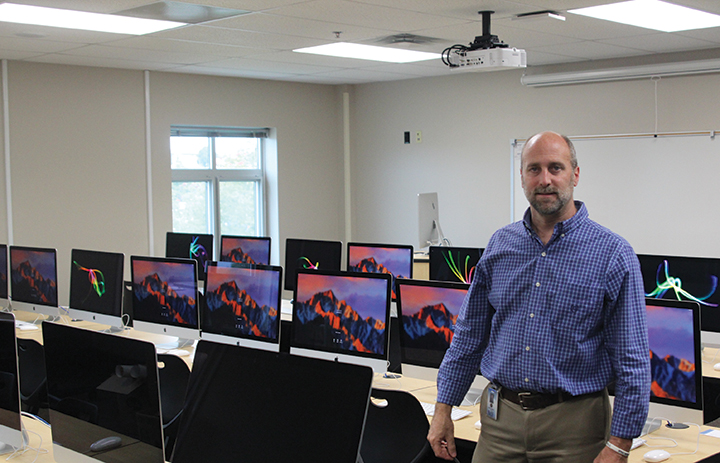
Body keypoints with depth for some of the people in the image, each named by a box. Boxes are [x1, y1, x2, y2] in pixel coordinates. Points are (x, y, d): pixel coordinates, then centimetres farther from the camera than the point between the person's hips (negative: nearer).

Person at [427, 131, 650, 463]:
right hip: (499, 419, 3)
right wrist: (443, 409, 8)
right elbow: (469, 334, 11)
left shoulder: (613, 254, -8)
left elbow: (632, 361, -9)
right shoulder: (500, 245, 5)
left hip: (573, 423, -3)